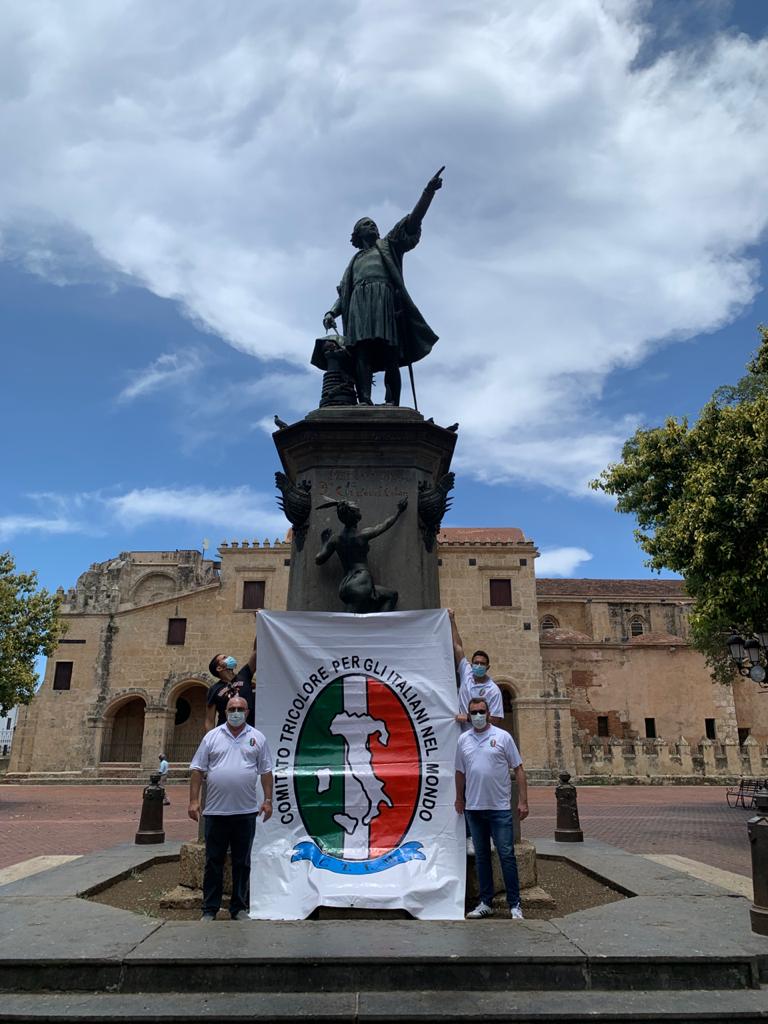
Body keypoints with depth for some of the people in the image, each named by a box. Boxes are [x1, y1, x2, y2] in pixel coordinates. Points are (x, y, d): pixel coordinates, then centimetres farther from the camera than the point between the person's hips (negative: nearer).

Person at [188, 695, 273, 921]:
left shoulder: (258, 738, 5)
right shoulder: (212, 736, 4)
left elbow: (266, 771, 6)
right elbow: (197, 770, 3)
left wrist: (268, 800, -1)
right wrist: (193, 800, -4)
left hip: (246, 812, 0)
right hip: (215, 810, 0)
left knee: (242, 863, 9)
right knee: (213, 862, 8)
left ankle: (239, 908, 21)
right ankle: (209, 909, 19)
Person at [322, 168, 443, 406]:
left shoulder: (388, 244, 28)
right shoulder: (355, 260, 34)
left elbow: (413, 221, 15)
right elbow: (343, 292, 25)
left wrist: (428, 191, 2)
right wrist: (332, 312, 5)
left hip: (385, 298, -2)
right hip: (359, 302, 2)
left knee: (390, 353, -18)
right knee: (362, 350, -21)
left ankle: (392, 403, -31)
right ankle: (364, 400, -37)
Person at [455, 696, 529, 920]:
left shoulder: (502, 736, -3)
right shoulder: (463, 740, 6)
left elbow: (518, 769, -2)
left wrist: (523, 801, -7)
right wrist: (459, 799, 17)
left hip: (500, 808, -3)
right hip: (474, 808, 4)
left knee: (506, 855, 0)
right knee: (481, 856, 12)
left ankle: (515, 904, 10)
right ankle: (486, 903, 22)